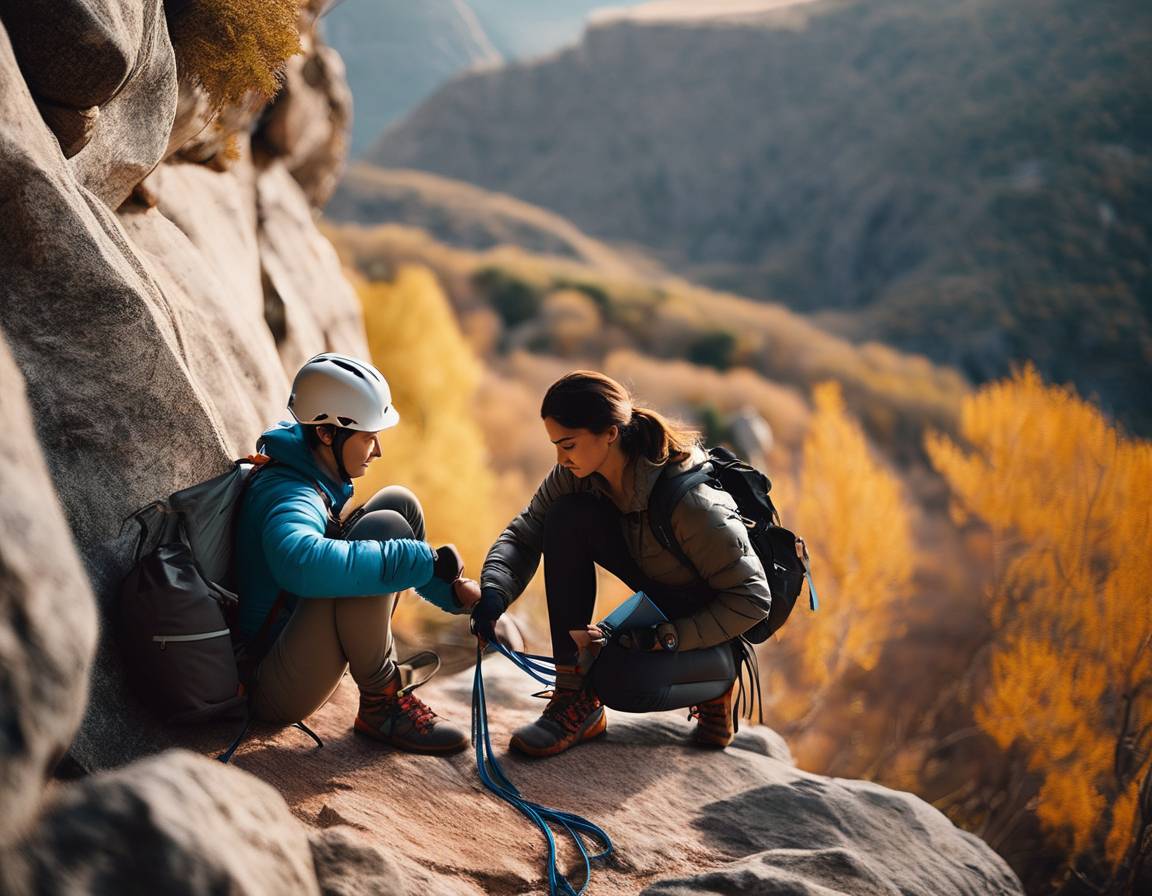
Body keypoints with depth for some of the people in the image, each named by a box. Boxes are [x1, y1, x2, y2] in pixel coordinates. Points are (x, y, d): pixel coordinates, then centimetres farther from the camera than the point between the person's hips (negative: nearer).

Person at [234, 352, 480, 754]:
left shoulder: (313, 475, 5)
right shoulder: (289, 496, -25)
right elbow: (301, 562, -49)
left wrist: (450, 591, 7)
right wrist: (424, 561, -40)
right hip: (278, 692, -10)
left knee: (399, 503, 8)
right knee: (384, 526, -28)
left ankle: (387, 670, 11)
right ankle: (382, 706, -15)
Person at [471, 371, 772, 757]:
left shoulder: (689, 499, -35)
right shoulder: (579, 473, -16)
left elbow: (752, 598, -29)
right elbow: (525, 534, -8)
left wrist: (667, 639, -31)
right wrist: (493, 592, -27)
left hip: (709, 606, -7)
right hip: (660, 586, 7)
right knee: (567, 517, -19)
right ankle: (576, 700, -13)